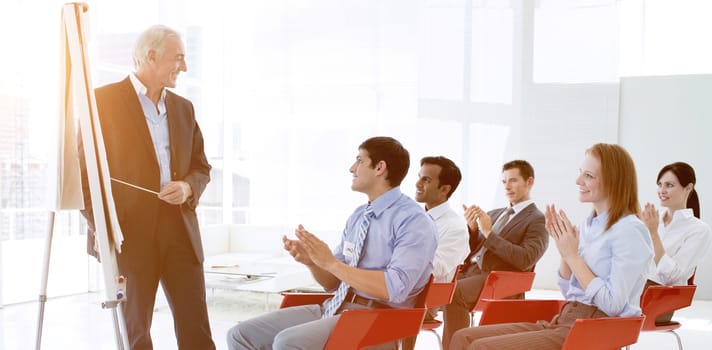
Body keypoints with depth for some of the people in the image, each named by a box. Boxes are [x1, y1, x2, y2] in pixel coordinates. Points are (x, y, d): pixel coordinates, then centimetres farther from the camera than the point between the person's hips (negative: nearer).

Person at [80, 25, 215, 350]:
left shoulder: (183, 108, 15)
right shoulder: (104, 101, -4)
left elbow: (201, 166, 19)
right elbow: (81, 170, -6)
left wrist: (188, 187, -4)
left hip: (181, 229, 5)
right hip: (130, 234, -5)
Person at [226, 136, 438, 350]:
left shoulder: (415, 222, -10)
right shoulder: (358, 216, 16)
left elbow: (395, 289, -23)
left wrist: (330, 262, -21)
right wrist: (311, 260, -4)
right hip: (334, 308, 8)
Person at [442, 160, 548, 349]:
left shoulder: (537, 220, 2)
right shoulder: (494, 214, 23)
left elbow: (525, 260, -13)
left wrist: (489, 233, -15)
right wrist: (472, 227, 1)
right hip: (469, 271, 7)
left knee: (454, 292, -33)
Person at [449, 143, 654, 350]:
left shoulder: (630, 230, -11)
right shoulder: (588, 226, 15)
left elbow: (613, 305, -19)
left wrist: (572, 255, -13)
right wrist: (564, 249, 4)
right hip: (564, 321, 9)